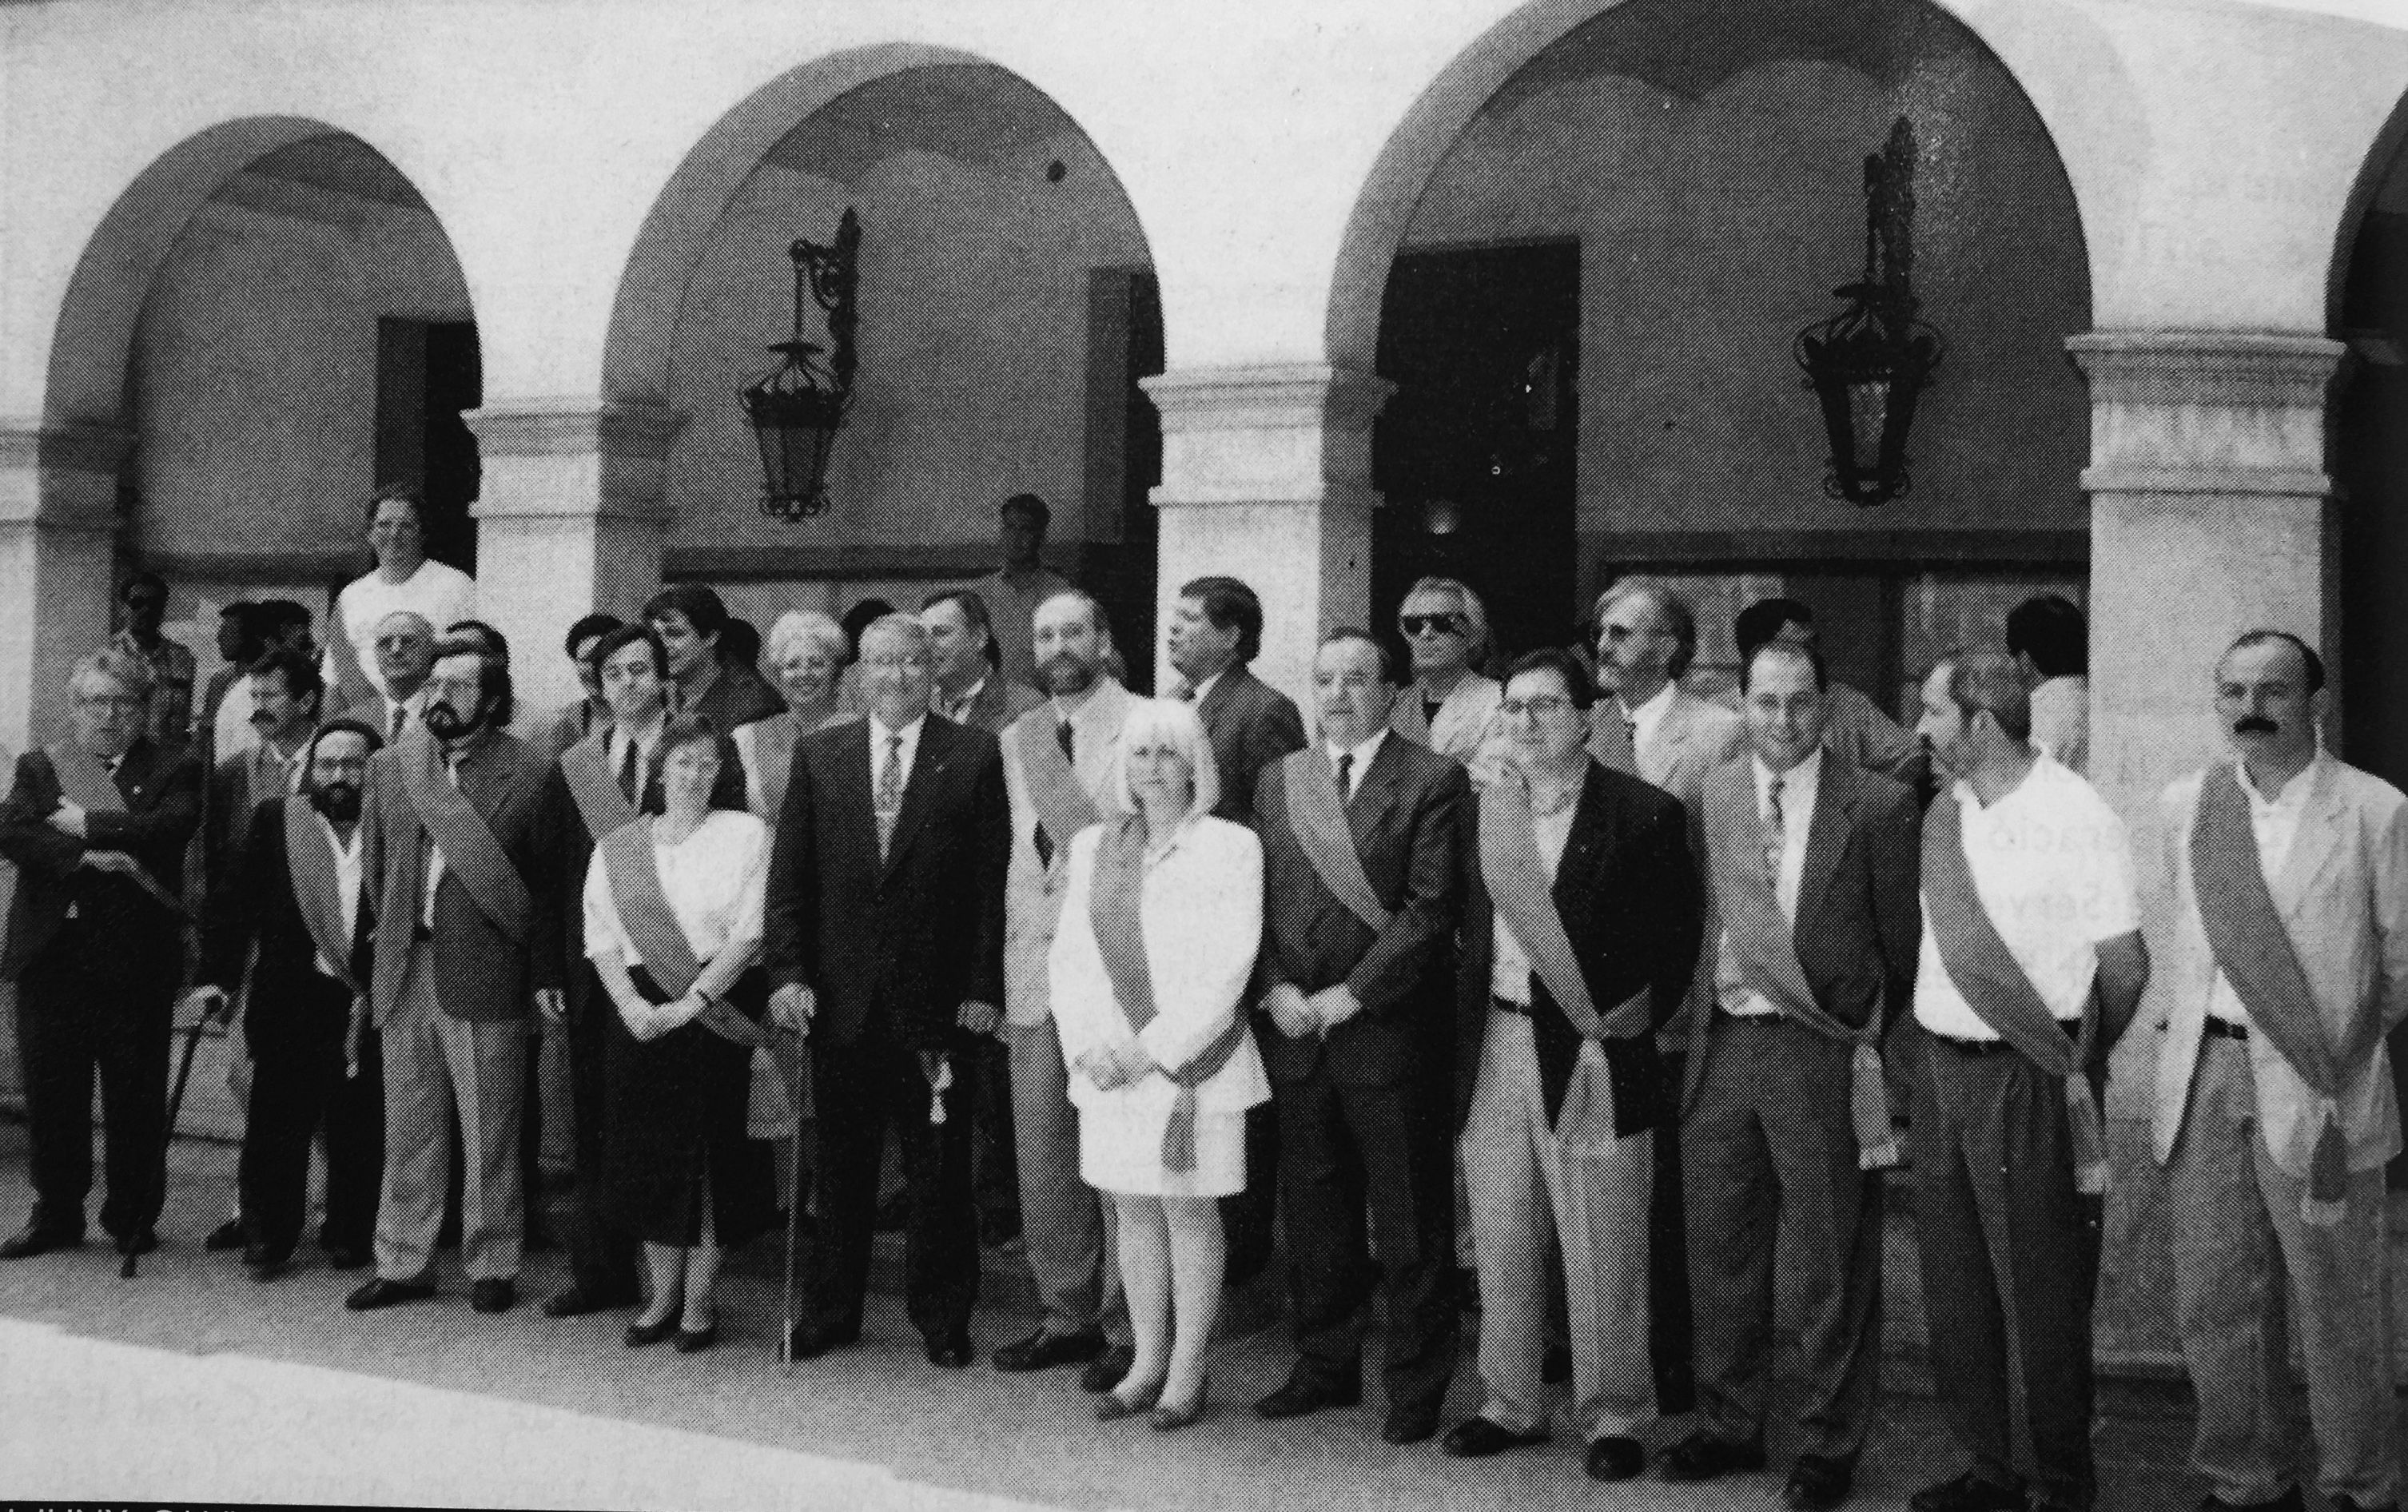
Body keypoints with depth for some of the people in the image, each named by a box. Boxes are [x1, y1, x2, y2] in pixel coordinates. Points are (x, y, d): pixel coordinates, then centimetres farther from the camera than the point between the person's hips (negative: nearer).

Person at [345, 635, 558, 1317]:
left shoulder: (525, 775, -5)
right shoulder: (390, 767, 10)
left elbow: (545, 883, -4)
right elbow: (381, 867, 15)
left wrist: (544, 973, -8)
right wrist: (389, 942, 8)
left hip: (485, 974, -5)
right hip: (405, 972, 5)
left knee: (489, 1134, 3)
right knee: (408, 1128, 11)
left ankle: (493, 1266, 15)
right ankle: (403, 1262, 20)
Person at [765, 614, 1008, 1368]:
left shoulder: (975, 757, -1)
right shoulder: (818, 754, 7)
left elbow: (993, 880, -3)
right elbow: (789, 874, 5)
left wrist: (983, 986, -7)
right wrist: (786, 972, -4)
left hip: (935, 998, -2)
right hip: (842, 996, 2)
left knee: (939, 1170, 6)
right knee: (840, 1165, 11)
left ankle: (942, 1318, 19)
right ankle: (832, 1310, 23)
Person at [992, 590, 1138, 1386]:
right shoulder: (1018, 736, 14)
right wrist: (1007, 964, 15)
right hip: (1033, 965, 6)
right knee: (1041, 1157, 10)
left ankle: (1133, 1327, 9)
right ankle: (1068, 1315, 21)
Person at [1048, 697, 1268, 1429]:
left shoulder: (1231, 846, -4)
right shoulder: (1093, 846, 10)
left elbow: (1227, 967, -10)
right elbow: (1068, 953, 8)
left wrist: (1153, 1049, -14)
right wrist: (1087, 1043, -6)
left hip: (1192, 1062, -4)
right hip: (1107, 1063, 4)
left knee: (1190, 1210, 1)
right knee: (1132, 1208, 9)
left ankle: (1187, 1371, 10)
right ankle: (1147, 1359, 20)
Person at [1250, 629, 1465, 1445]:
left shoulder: (1433, 781, -4)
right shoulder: (1277, 779, 12)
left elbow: (1432, 908, -11)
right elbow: (1255, 896, 10)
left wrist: (1350, 994, -14)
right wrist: (1274, 986, -5)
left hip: (1390, 1032, -5)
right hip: (1295, 1031, 5)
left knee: (1409, 1219, 2)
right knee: (1314, 1215, 13)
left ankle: (1417, 1385, 14)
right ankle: (1325, 1363, 27)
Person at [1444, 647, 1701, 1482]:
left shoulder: (1645, 815, -5)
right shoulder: (1481, 812, 10)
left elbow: (1678, 938, -3)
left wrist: (1642, 1012, -9)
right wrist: (1465, 1022, 7)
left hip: (1593, 1050, -5)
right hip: (1494, 1046, 5)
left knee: (1602, 1250, 3)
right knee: (1501, 1245, 13)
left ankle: (1613, 1417, 17)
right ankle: (1511, 1404, 26)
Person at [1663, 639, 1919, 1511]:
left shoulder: (1878, 806, -5)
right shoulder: (1709, 795, 6)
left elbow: (1901, 943, -2)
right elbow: (1694, 916, 9)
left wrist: (1875, 1043, -3)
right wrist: (1693, 1019, 2)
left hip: (1824, 1051, -4)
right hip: (1723, 1044, 4)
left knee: (1831, 1266, 4)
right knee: (1720, 1250, 13)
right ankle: (1730, 1426, 28)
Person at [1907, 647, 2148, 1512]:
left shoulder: (2076, 818, -12)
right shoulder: (1943, 815, 7)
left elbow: (2125, 964, -8)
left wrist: (2078, 1055, 4)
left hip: (2030, 1081, -7)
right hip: (1942, 1071, 7)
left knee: (2040, 1292, 2)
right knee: (1956, 1286, 13)